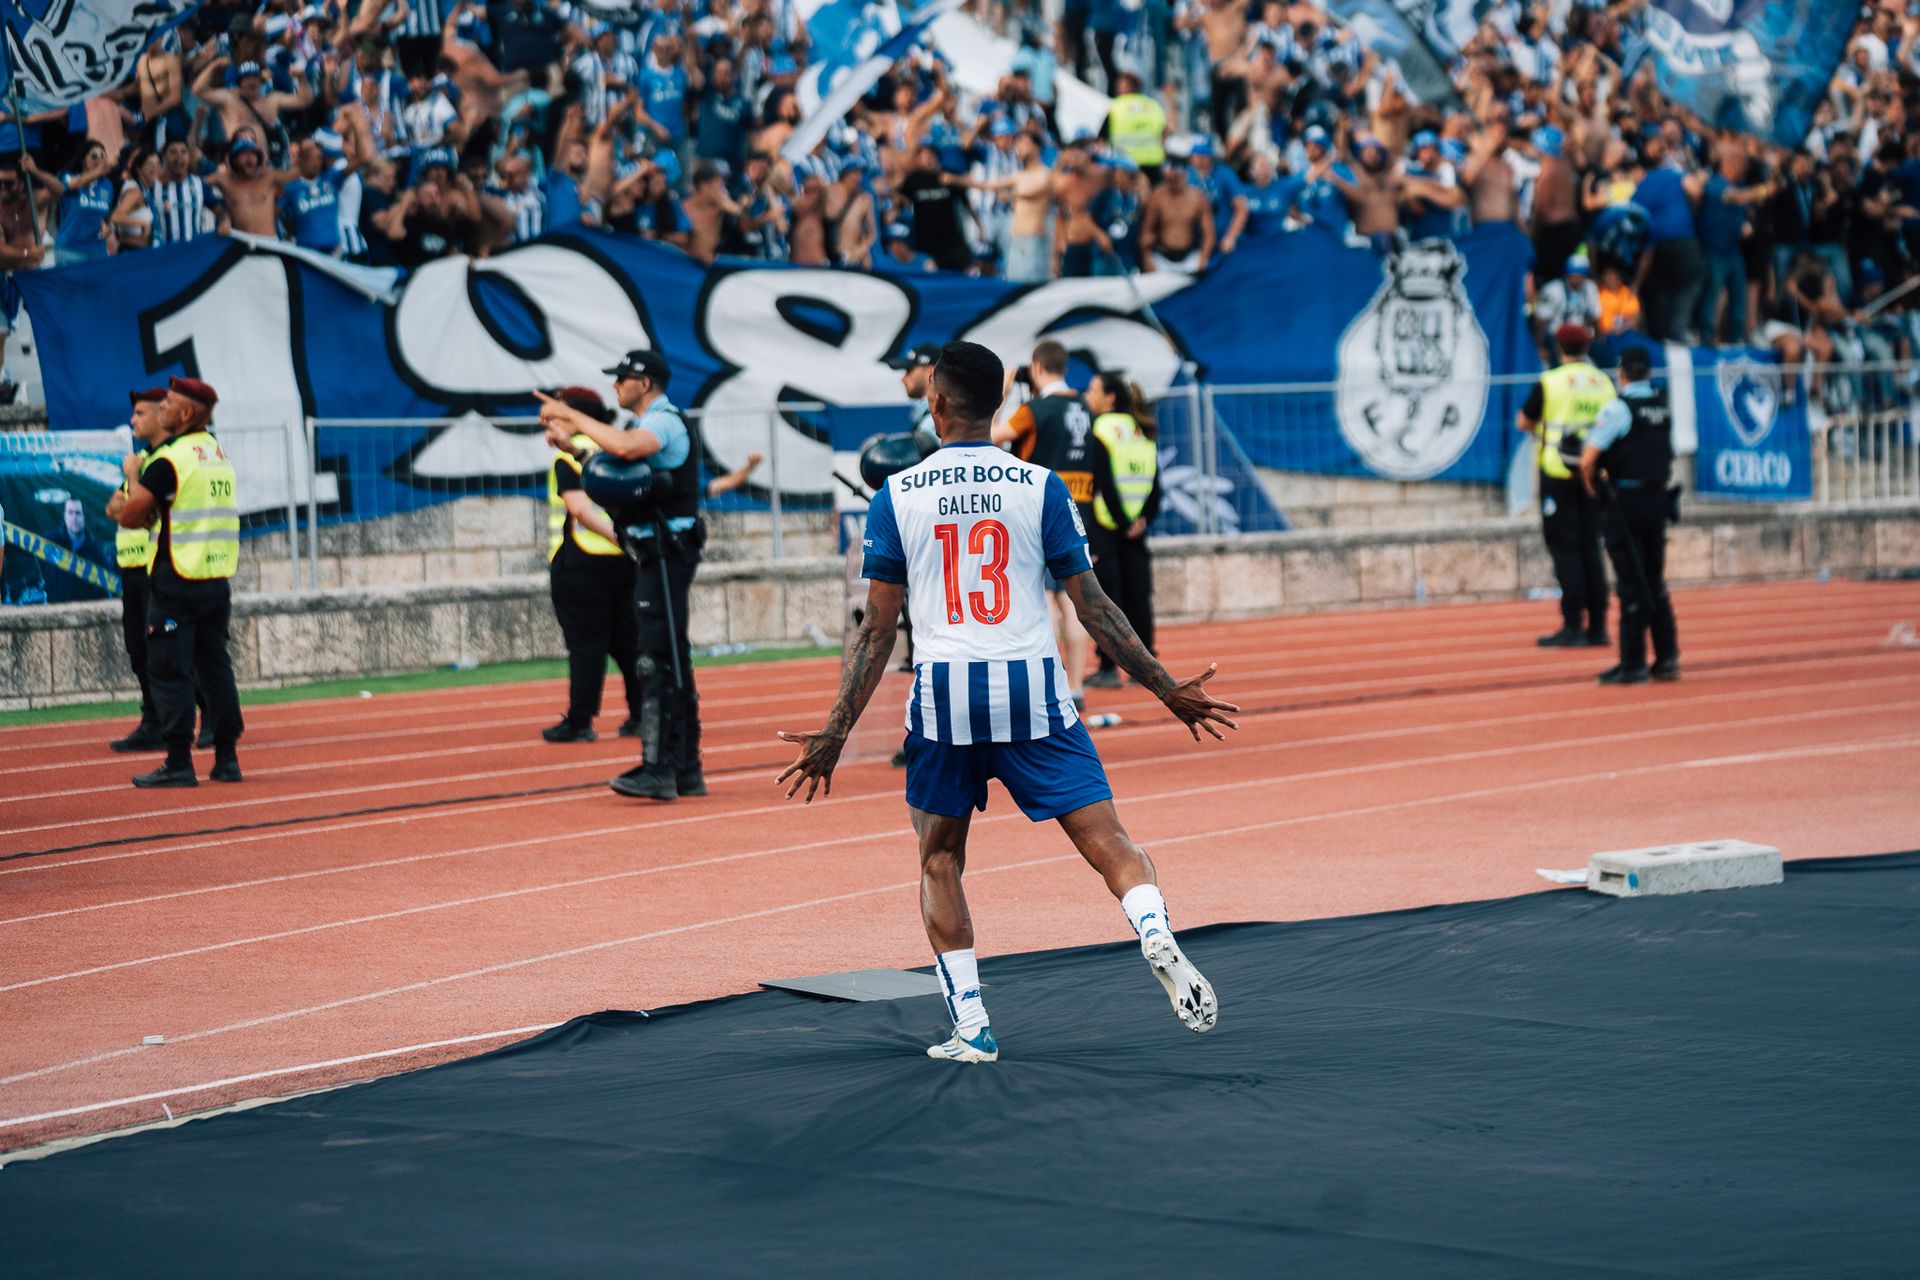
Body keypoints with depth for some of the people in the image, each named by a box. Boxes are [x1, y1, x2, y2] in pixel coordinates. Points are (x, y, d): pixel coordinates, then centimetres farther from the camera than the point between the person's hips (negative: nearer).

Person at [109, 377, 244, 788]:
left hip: (176, 582, -8)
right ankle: (227, 758, 13)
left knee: (169, 672, -3)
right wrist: (131, 509, 8)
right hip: (218, 580, 8)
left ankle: (179, 764, -5)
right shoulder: (217, 453, 13)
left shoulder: (171, 458, -14)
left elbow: (131, 513, -11)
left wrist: (132, 475, 4)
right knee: (215, 668, 12)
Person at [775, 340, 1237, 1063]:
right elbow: (1092, 607, 2)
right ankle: (1156, 938, -28)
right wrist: (1166, 688, 10)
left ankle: (970, 1028, 10)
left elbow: (876, 629, 3)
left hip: (941, 692, 1)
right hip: (1032, 688, -1)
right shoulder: (1040, 487, 2)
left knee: (939, 861, 16)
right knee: (1108, 842, 2)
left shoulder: (896, 497, 4)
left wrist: (836, 732, 9)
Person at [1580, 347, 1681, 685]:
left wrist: (1591, 486, 0)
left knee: (1632, 585, -3)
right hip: (1658, 500, 6)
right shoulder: (1663, 405, 8)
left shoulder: (1618, 409, -13)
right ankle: (1667, 657, 14)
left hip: (1625, 502, -6)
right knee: (1655, 582, 15)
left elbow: (1588, 459, -17)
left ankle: (1633, 663, 0)